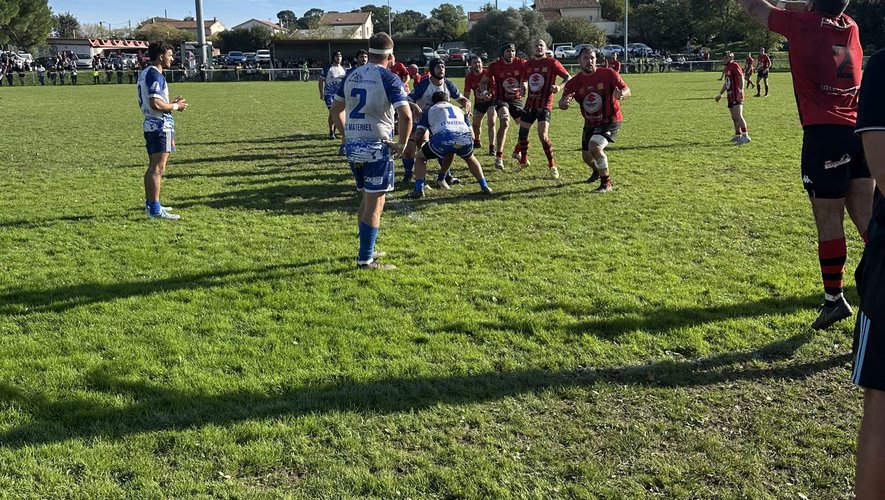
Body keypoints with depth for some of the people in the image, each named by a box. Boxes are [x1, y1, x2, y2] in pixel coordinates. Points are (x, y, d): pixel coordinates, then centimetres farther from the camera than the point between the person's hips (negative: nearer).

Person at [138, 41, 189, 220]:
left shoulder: (145, 73, 16)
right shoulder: (155, 75, -15)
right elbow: (155, 104, -23)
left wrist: (171, 102, 14)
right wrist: (176, 106, -9)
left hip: (150, 124, 10)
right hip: (160, 125, -10)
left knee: (153, 166, 17)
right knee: (158, 168, -9)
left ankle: (150, 203, 26)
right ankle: (155, 210, -8)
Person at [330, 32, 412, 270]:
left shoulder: (351, 75, 9)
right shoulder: (388, 79, -10)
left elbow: (336, 110, 17)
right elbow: (406, 116, -19)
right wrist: (402, 144, -8)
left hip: (353, 145, 7)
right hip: (376, 146, -7)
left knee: (367, 198, 21)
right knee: (375, 204, 0)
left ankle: (366, 250, 30)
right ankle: (365, 260, 3)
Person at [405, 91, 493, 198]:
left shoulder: (429, 110, 29)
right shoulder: (458, 109, 37)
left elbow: (418, 136, 19)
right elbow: (472, 135, 33)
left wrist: (421, 148, 40)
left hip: (443, 138, -3)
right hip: (465, 138, 3)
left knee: (420, 158, 24)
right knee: (470, 158, 37)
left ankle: (419, 190, 9)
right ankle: (484, 186, 30)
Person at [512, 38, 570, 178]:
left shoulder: (552, 63, -6)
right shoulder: (529, 64, 9)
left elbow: (568, 77, -6)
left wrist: (559, 87, -23)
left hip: (545, 105, -5)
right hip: (530, 104, 5)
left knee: (543, 136, -17)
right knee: (522, 133, 8)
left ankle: (552, 166, -1)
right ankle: (523, 160, 32)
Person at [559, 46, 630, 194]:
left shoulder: (608, 74, -14)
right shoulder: (574, 83, -7)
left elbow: (626, 90, -17)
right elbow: (562, 104, -13)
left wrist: (621, 94, -43)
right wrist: (564, 102, -39)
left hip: (610, 120, -5)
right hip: (590, 123, 5)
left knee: (594, 146, -29)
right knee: (586, 156, 16)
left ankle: (606, 183, -12)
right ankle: (597, 171, 54)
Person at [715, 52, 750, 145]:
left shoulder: (735, 65, -9)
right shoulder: (727, 68, 20)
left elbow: (741, 77, -20)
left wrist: (741, 90, -31)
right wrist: (720, 94, 32)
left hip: (737, 96, -10)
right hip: (731, 96, 10)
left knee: (738, 116, -17)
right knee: (734, 117, 13)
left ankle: (745, 136, -19)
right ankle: (738, 135, 22)